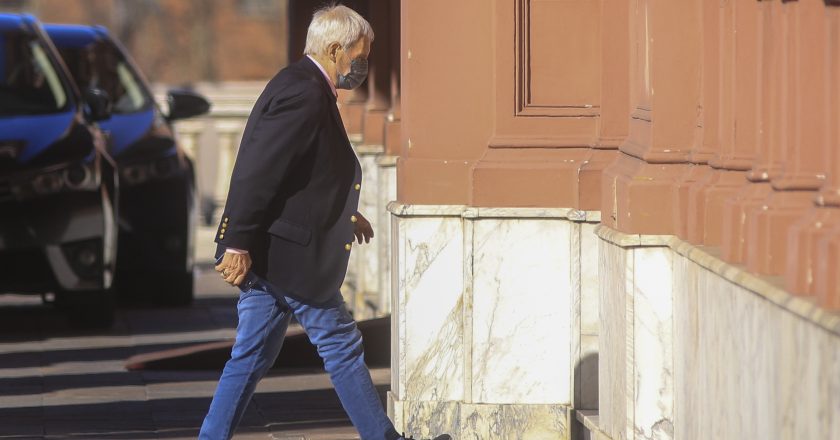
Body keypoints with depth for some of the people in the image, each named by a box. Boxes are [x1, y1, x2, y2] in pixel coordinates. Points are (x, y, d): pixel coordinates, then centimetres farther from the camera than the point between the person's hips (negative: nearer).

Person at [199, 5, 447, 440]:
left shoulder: (298, 86, 15)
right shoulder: (305, 95, -18)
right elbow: (257, 173, -24)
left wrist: (342, 214, 30)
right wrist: (238, 244, -25)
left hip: (267, 256, 10)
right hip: (291, 256, -10)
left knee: (252, 356, 10)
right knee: (342, 347, 2)